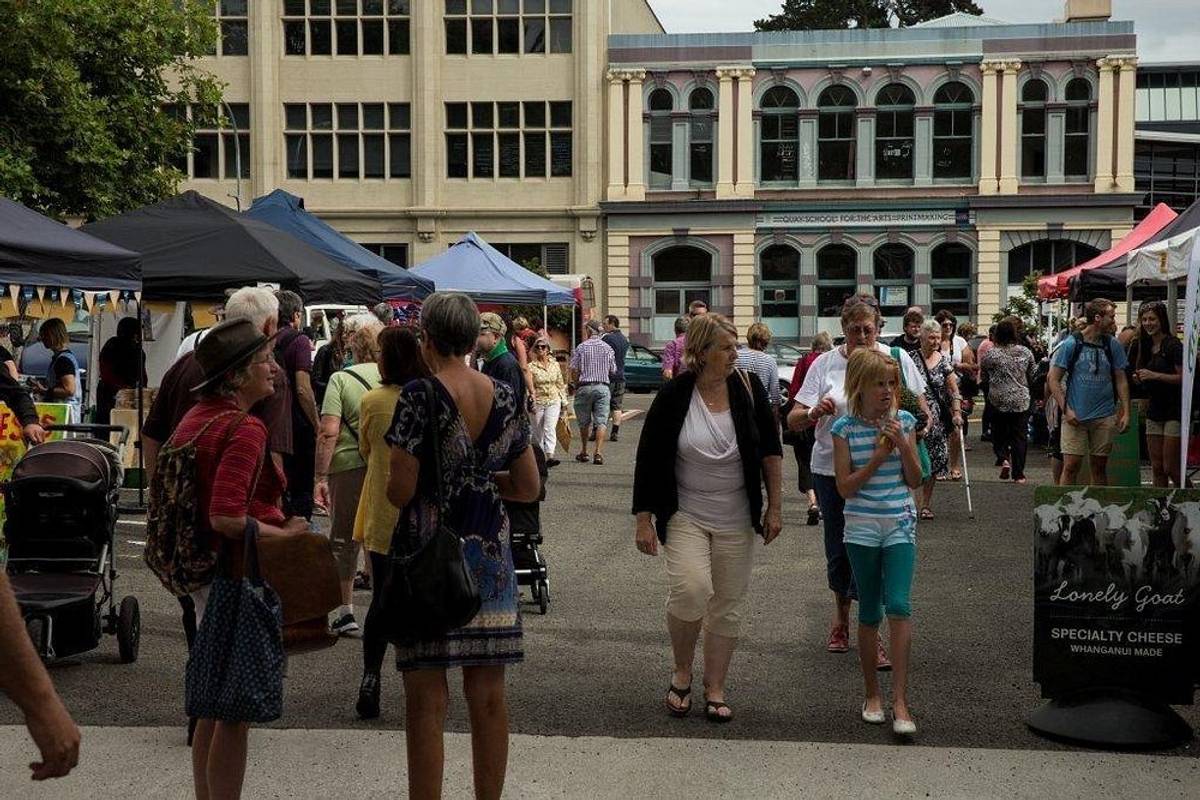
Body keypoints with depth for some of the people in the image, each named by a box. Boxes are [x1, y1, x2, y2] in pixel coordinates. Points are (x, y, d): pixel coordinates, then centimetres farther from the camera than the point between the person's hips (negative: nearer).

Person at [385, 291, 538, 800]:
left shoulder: (418, 397, -12)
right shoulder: (505, 398, 3)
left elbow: (400, 491, -15)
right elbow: (528, 488, 7)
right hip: (489, 556, 5)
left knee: (426, 698, 2)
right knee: (488, 695, 11)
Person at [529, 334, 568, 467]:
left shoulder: (555, 365, 8)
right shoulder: (531, 366, -1)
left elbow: (561, 384, 14)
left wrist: (564, 402, 12)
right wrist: (531, 403, -9)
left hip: (554, 401, 0)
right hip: (538, 402, 0)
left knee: (550, 428, -15)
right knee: (538, 431, 5)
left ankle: (550, 456, -24)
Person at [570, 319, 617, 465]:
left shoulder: (581, 347, -2)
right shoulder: (608, 349, 5)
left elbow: (574, 370, -5)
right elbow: (613, 371, 9)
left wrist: (576, 385, 8)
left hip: (584, 387, -1)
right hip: (603, 387, 1)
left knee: (584, 422, 11)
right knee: (601, 421, -1)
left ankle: (583, 452, 20)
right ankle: (598, 453, -11)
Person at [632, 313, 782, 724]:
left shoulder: (748, 388, -4)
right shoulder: (675, 396, -10)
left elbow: (771, 449, 6)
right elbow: (648, 460, -5)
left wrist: (774, 507, 4)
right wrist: (644, 520, -6)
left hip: (736, 519, 3)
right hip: (685, 515, -3)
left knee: (728, 605, 6)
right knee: (690, 590, -20)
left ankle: (715, 690, 19)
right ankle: (681, 671, 5)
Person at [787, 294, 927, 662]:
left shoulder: (896, 359, 0)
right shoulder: (825, 364, -1)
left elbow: (921, 408, 11)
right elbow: (793, 421, -2)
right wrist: (814, 413, -24)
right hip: (831, 469, 1)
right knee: (838, 549, 13)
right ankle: (841, 617, 36)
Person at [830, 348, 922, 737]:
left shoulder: (904, 421, 2)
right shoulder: (845, 428, -4)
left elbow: (915, 480, 3)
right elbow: (845, 487, -6)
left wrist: (903, 445, -12)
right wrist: (878, 456, -15)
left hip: (899, 525, 1)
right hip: (862, 528, 0)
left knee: (899, 605, -14)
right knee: (870, 613, 8)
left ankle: (900, 699, -11)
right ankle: (871, 693, 22)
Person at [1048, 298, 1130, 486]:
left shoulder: (1113, 346, 6)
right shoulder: (1071, 345, -4)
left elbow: (1121, 381, 10)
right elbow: (1053, 379, -3)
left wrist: (1126, 412, 2)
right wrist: (1066, 410, -11)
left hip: (1104, 417, 3)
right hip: (1075, 416, -3)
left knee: (1099, 466, 9)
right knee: (1071, 465, -7)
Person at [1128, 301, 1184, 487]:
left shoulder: (1173, 345, -10)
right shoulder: (1144, 346, 13)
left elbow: (1183, 377, -17)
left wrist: (1155, 375, -21)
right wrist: (1137, 379, 1)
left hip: (1174, 410, -7)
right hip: (1154, 410, 7)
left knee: (1170, 468, -8)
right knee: (1156, 468, 7)